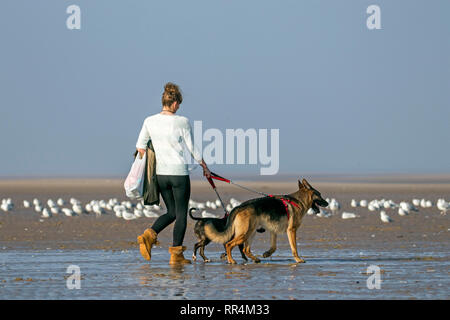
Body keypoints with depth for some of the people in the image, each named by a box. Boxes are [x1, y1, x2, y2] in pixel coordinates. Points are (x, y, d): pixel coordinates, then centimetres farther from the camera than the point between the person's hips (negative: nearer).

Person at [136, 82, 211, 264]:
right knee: (181, 215, 5)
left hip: (160, 174, 5)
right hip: (179, 173, -5)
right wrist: (205, 167, 10)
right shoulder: (182, 122, -11)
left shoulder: (150, 121, 0)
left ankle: (149, 235, -7)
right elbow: (192, 149, -4)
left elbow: (140, 146, 7)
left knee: (172, 212, 17)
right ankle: (176, 255, 3)